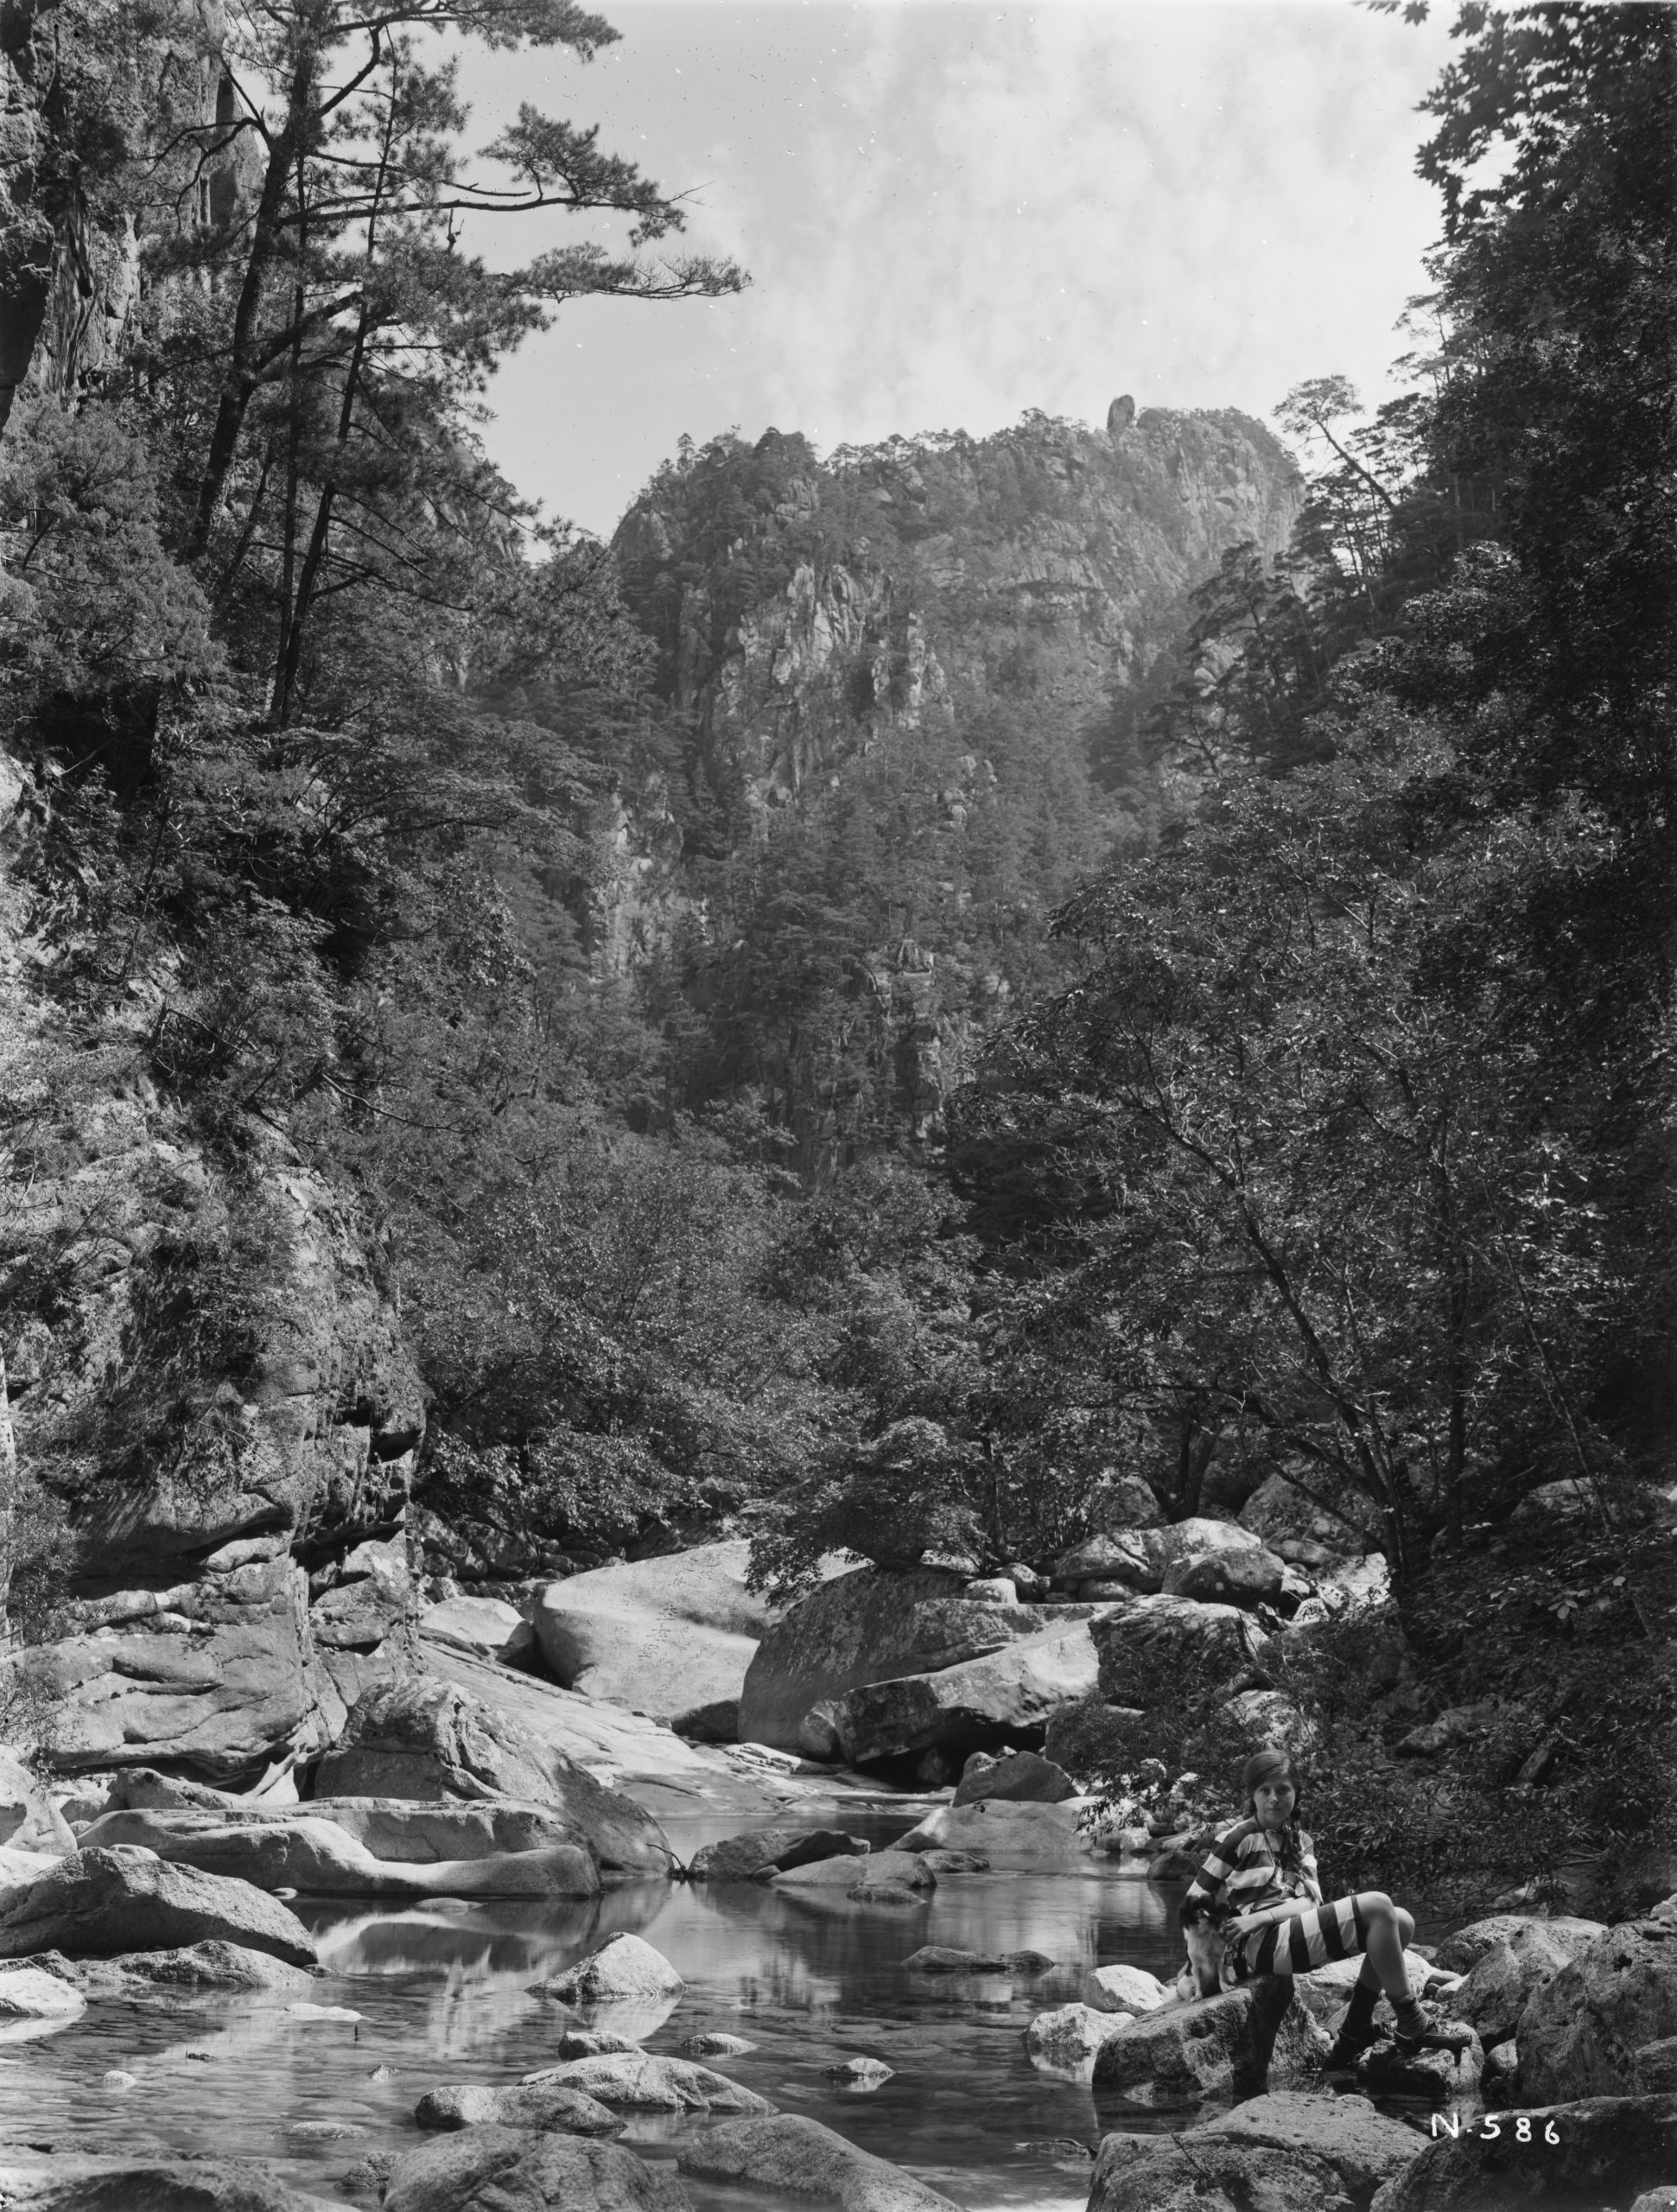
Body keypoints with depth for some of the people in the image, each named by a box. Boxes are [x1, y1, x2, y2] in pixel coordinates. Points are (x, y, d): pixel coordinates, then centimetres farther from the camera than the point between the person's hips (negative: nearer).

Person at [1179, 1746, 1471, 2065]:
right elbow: (1194, 1904, -3)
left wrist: (1262, 1916, -15)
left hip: (1294, 1932, 8)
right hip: (1259, 1944, -8)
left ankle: (1354, 2032, 0)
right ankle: (1412, 2024, -12)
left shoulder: (1300, 1841, 18)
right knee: (1376, 1906, -19)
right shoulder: (1239, 1838, -3)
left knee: (1400, 1922, -4)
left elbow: (1310, 1900, 4)